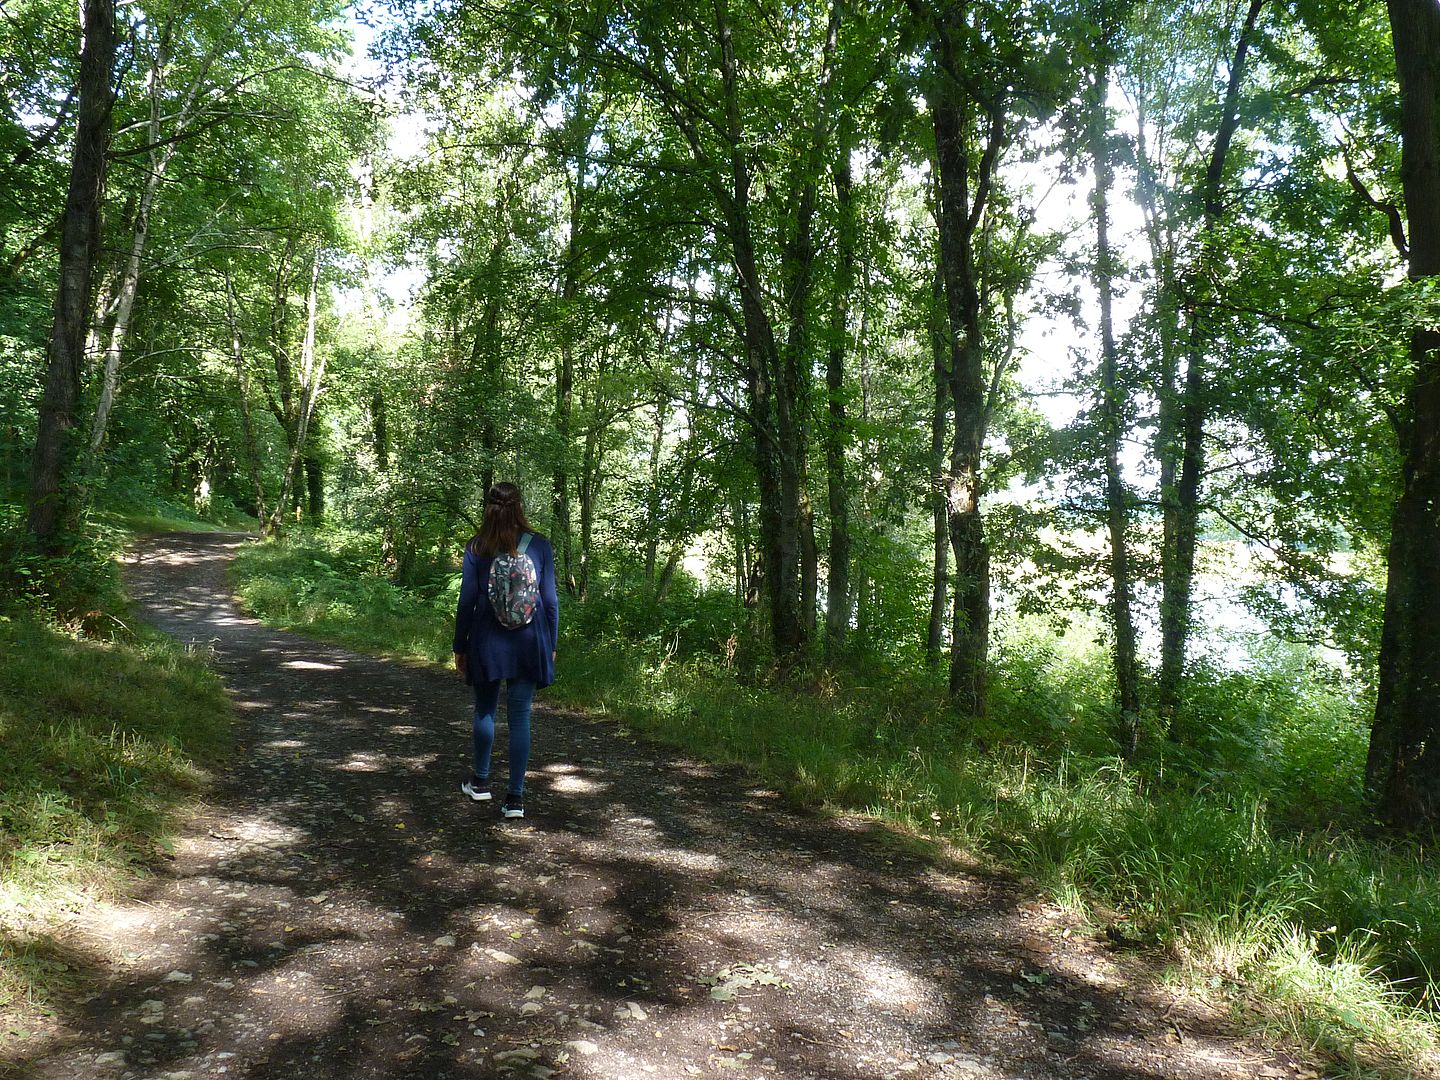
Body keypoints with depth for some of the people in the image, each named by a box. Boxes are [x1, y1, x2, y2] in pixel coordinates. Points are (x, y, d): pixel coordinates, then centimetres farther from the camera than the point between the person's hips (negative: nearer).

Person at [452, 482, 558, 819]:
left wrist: (459, 647, 8)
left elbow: (466, 601, -1)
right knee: (520, 716, 4)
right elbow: (550, 600, 0)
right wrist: (551, 644, 10)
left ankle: (481, 782, 31)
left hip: (487, 642, 0)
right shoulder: (539, 545, -3)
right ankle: (515, 797, 5)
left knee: (485, 709, 19)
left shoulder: (476, 548, -4)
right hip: (528, 644, 0)